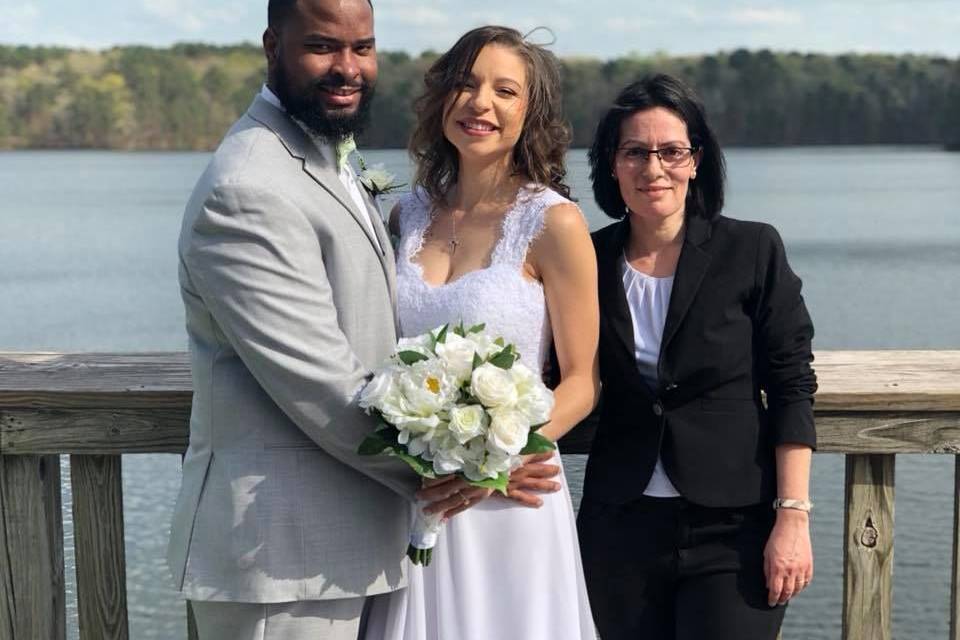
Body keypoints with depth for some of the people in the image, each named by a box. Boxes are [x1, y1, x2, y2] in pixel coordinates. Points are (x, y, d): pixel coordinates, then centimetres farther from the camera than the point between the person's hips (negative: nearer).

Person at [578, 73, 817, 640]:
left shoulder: (753, 250, -4)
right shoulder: (589, 261, 3)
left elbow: (792, 387, -5)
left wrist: (793, 516, -11)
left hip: (733, 529, -2)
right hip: (619, 530, 3)